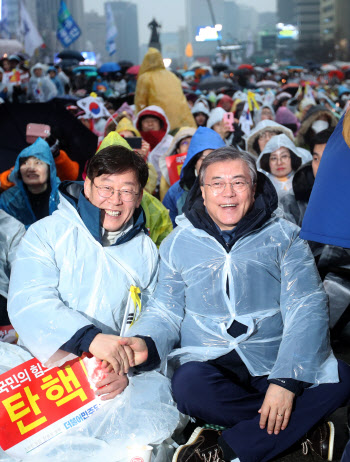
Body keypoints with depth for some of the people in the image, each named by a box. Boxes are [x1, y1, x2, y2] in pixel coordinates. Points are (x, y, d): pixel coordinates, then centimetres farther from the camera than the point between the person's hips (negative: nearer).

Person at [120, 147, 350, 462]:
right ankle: (305, 427, -13)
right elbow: (165, 311, 9)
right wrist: (145, 342, -16)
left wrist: (286, 380, -19)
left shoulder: (284, 237, 3)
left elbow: (306, 309, -5)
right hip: (209, 362, 0)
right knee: (189, 385, -33)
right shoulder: (179, 243, 8)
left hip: (273, 363, 0)